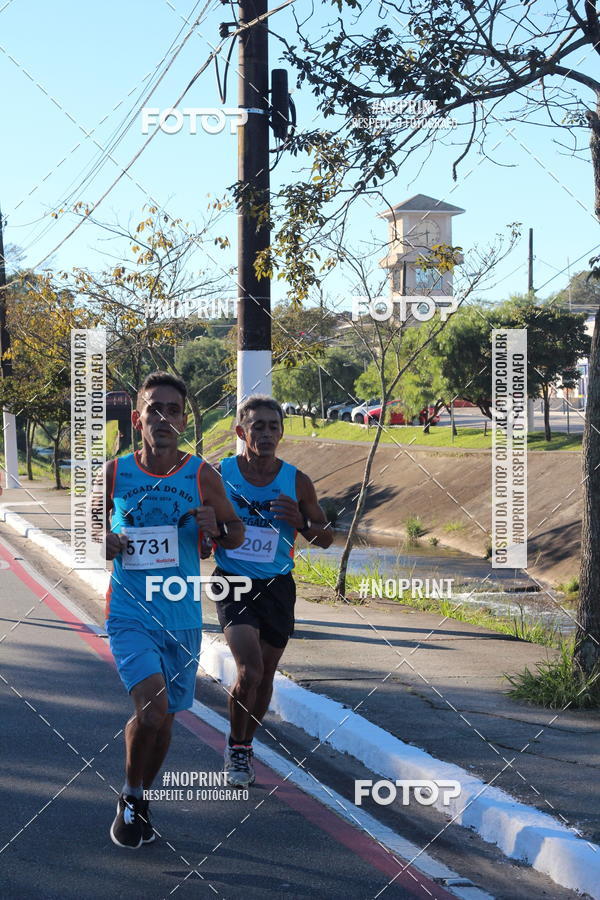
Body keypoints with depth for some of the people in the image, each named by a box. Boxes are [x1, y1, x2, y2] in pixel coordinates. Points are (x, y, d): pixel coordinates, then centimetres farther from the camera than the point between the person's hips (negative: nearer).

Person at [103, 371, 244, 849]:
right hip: (130, 612, -2)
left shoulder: (202, 475, -3)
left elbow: (237, 534, 7)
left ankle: (140, 800, 39)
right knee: (151, 707, -21)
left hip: (183, 616, 2)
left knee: (164, 718, 14)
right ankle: (130, 797, 5)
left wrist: (216, 529, -16)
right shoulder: (115, 473, -3)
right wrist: (103, 544, -11)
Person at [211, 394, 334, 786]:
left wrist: (300, 522, -15)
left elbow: (326, 537, 5)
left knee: (265, 676, 11)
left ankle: (243, 746, 35)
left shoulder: (297, 482, -3)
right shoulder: (219, 475, -6)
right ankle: (237, 748, 4)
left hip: (277, 587, 3)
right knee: (249, 670, -19)